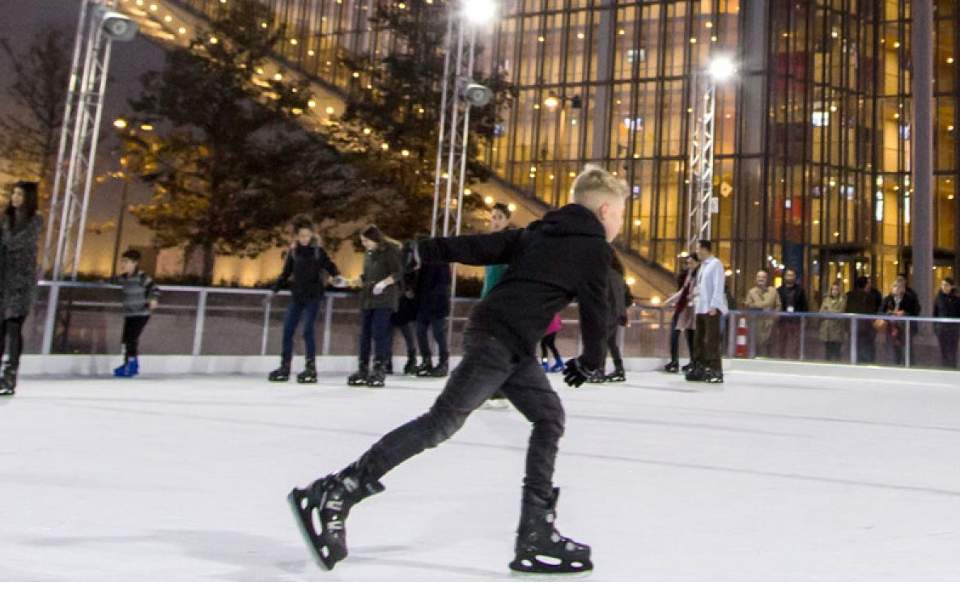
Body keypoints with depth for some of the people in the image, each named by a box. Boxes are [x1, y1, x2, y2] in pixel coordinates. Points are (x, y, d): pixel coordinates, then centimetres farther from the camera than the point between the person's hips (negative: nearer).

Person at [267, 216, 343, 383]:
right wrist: (274, 290, 8)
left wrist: (337, 276, -19)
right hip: (296, 296, 5)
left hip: (313, 296, -4)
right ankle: (285, 367, 14)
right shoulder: (293, 252, 7)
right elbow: (285, 274, 13)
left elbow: (330, 265, 2)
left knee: (308, 330, -9)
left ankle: (311, 368, 0)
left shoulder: (318, 251, -3)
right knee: (287, 330, 4)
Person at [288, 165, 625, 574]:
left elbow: (479, 246, 14)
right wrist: (590, 360, 18)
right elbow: (595, 308, 2)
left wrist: (423, 251, 8)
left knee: (549, 416, 12)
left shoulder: (539, 233, 22)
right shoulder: (595, 248, 1)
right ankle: (332, 495, -12)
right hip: (502, 342, -9)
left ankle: (536, 532, 12)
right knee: (443, 421, -12)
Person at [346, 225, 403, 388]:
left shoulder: (390, 250, -7)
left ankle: (379, 370, -2)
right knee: (365, 334, 7)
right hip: (367, 298, 7)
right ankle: (363, 370, 13)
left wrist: (384, 283, -24)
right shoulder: (368, 253, 14)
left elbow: (398, 273, -13)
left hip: (384, 299, -7)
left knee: (379, 333, -9)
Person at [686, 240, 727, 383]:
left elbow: (718, 287, -14)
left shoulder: (715, 264, -8)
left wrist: (713, 306, -19)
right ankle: (700, 369, 19)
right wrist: (696, 300, 14)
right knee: (699, 340, 11)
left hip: (711, 309, -9)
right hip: (701, 308, 9)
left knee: (712, 340, -8)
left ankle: (716, 372, -4)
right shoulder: (703, 265, 18)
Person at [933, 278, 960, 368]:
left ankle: (952, 369, 6)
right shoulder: (938, 298, 3)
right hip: (941, 327, 3)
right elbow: (935, 313, 8)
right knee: (943, 350, 7)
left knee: (952, 350, -1)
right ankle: (945, 368, 15)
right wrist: (935, 326, 4)